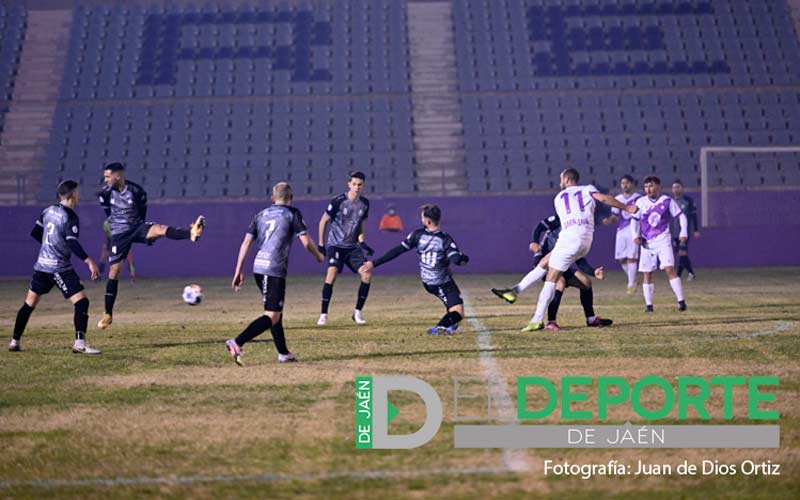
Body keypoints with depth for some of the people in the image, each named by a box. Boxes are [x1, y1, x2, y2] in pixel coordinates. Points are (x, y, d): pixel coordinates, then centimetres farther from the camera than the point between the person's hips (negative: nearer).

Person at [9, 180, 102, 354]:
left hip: (42, 266, 8)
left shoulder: (49, 211, 9)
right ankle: (80, 343, -20)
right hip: (60, 268, -8)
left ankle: (15, 342, 22)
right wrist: (88, 261, -28)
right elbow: (72, 243, -23)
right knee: (81, 301, -9)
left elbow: (35, 233, 18)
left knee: (29, 305, 17)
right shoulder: (70, 217, -12)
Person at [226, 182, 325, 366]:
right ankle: (237, 343, -28)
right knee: (272, 317, -10)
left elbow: (246, 243, 9)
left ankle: (283, 353, 27)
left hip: (258, 268, 7)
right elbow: (306, 242, -4)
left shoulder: (261, 215, 17)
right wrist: (319, 255, 16)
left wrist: (238, 271, 10)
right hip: (275, 270, -7)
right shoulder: (292, 213, 2)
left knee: (277, 311, 22)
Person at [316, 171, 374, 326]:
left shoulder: (364, 204, 1)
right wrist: (321, 245, -3)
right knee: (332, 273, -24)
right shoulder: (338, 201, -14)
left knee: (367, 275, -9)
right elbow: (323, 221, -4)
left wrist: (362, 243, -1)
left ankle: (357, 313, 5)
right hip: (335, 245, -5)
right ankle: (323, 315, -17)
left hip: (352, 246, 5)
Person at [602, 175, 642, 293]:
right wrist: (609, 220, -7)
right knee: (621, 259, 3)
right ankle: (633, 279, 24)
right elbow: (615, 216, 15)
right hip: (621, 230, 5)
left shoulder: (638, 198, -2)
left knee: (631, 258, -10)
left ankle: (631, 284, -4)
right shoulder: (618, 199, 12)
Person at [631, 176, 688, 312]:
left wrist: (683, 232, -8)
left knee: (669, 269, -16)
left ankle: (681, 301, -15)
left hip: (663, 241, -3)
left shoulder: (667, 201, -5)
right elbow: (635, 220, 10)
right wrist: (635, 235, -5)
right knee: (647, 274, 2)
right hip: (647, 243, 3)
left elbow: (681, 216, 3)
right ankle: (648, 304, 11)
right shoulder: (641, 202, 1)